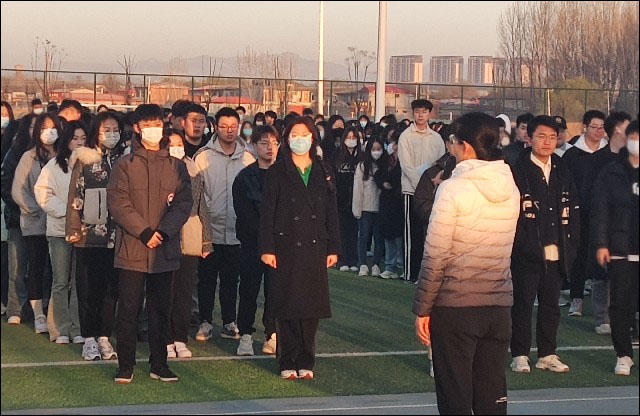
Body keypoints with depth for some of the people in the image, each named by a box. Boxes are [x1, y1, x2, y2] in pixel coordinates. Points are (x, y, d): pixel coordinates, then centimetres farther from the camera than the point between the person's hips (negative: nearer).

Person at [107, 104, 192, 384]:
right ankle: (125, 366, 6)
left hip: (165, 250, 2)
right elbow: (118, 203, -6)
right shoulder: (125, 165, 2)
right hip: (132, 250, -2)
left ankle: (159, 365, 16)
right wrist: (145, 233, -14)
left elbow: (184, 203, 1)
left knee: (160, 309, 8)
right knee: (128, 309, 0)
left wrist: (162, 232, -12)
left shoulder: (176, 166, 9)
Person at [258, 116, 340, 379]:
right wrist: (266, 248, -10)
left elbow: (332, 213, 11)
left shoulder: (323, 173, 10)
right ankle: (288, 363, 5)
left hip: (314, 249, 3)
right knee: (287, 306, -2)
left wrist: (333, 248, 6)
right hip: (285, 247, -3)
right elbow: (267, 212, -3)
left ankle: (306, 362, 12)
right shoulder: (277, 173, 1)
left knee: (311, 306, 4)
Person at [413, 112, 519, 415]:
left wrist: (422, 308, -5)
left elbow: (435, 257, -12)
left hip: (455, 305, -5)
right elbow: (502, 249, 11)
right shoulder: (511, 189, 5)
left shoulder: (453, 189, -12)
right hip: (499, 305, 5)